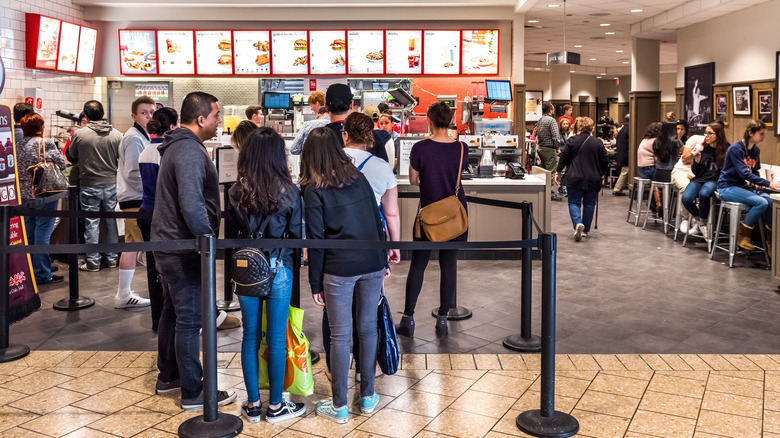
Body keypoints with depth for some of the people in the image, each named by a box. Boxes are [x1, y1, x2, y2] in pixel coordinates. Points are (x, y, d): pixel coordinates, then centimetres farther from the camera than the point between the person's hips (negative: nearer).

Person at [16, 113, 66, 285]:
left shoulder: (17, 146, 4)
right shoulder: (47, 143, -13)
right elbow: (61, 164, -10)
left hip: (24, 195, 6)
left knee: (28, 234, 15)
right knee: (42, 234, -1)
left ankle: (29, 272, 26)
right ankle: (42, 275, 3)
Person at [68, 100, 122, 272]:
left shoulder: (79, 134, -9)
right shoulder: (116, 134, -6)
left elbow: (71, 154, 8)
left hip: (89, 185, -2)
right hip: (111, 183, 2)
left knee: (92, 223, 4)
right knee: (111, 221, 11)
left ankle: (93, 262, 9)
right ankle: (112, 258, 19)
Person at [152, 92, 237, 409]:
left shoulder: (177, 146, 14)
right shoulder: (190, 151, -20)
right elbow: (192, 205, -30)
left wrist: (207, 237, 18)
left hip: (168, 244, 11)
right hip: (183, 249, -11)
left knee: (172, 311, 19)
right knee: (190, 319, -3)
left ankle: (167, 377, 33)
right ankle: (193, 393, 6)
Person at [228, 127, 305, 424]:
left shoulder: (236, 192, -4)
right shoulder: (289, 192, -11)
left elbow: (232, 230, 5)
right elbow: (296, 234, -4)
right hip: (278, 269, -3)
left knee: (251, 336, 13)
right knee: (276, 339, 7)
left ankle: (253, 405, 22)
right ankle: (275, 407, 19)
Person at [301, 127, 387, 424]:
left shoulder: (313, 190, -5)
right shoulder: (359, 179, 7)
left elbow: (315, 240, -6)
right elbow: (377, 223, 9)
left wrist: (315, 283, 0)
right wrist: (383, 260, 18)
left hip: (339, 269, -4)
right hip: (372, 264, 4)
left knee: (340, 335, 4)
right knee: (368, 328, 13)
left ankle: (339, 406, 14)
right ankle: (367, 397, 25)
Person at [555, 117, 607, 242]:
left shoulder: (572, 141, -5)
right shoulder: (598, 143, 0)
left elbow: (564, 157, -3)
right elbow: (604, 162, 6)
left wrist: (558, 172, 9)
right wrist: (599, 175, 21)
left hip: (575, 178, -1)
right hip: (593, 180, 2)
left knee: (574, 203, 5)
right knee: (589, 204, 14)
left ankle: (578, 223, -21)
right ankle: (585, 230, 19)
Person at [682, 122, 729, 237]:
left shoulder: (726, 150, 0)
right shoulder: (702, 148, 7)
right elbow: (695, 172, 11)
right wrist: (697, 161, -7)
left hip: (715, 181, -3)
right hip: (699, 179, 3)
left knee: (704, 193, -37)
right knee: (686, 198, -26)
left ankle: (702, 221, -10)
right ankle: (696, 216, 8)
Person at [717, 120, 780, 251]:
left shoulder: (756, 151, 10)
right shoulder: (735, 149, -15)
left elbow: (755, 172, 16)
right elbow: (744, 173, -22)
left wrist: (758, 183, -7)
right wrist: (768, 184, -25)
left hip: (742, 187, 7)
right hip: (727, 187, -7)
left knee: (769, 200, -19)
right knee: (761, 202, -26)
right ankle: (742, 235, -10)